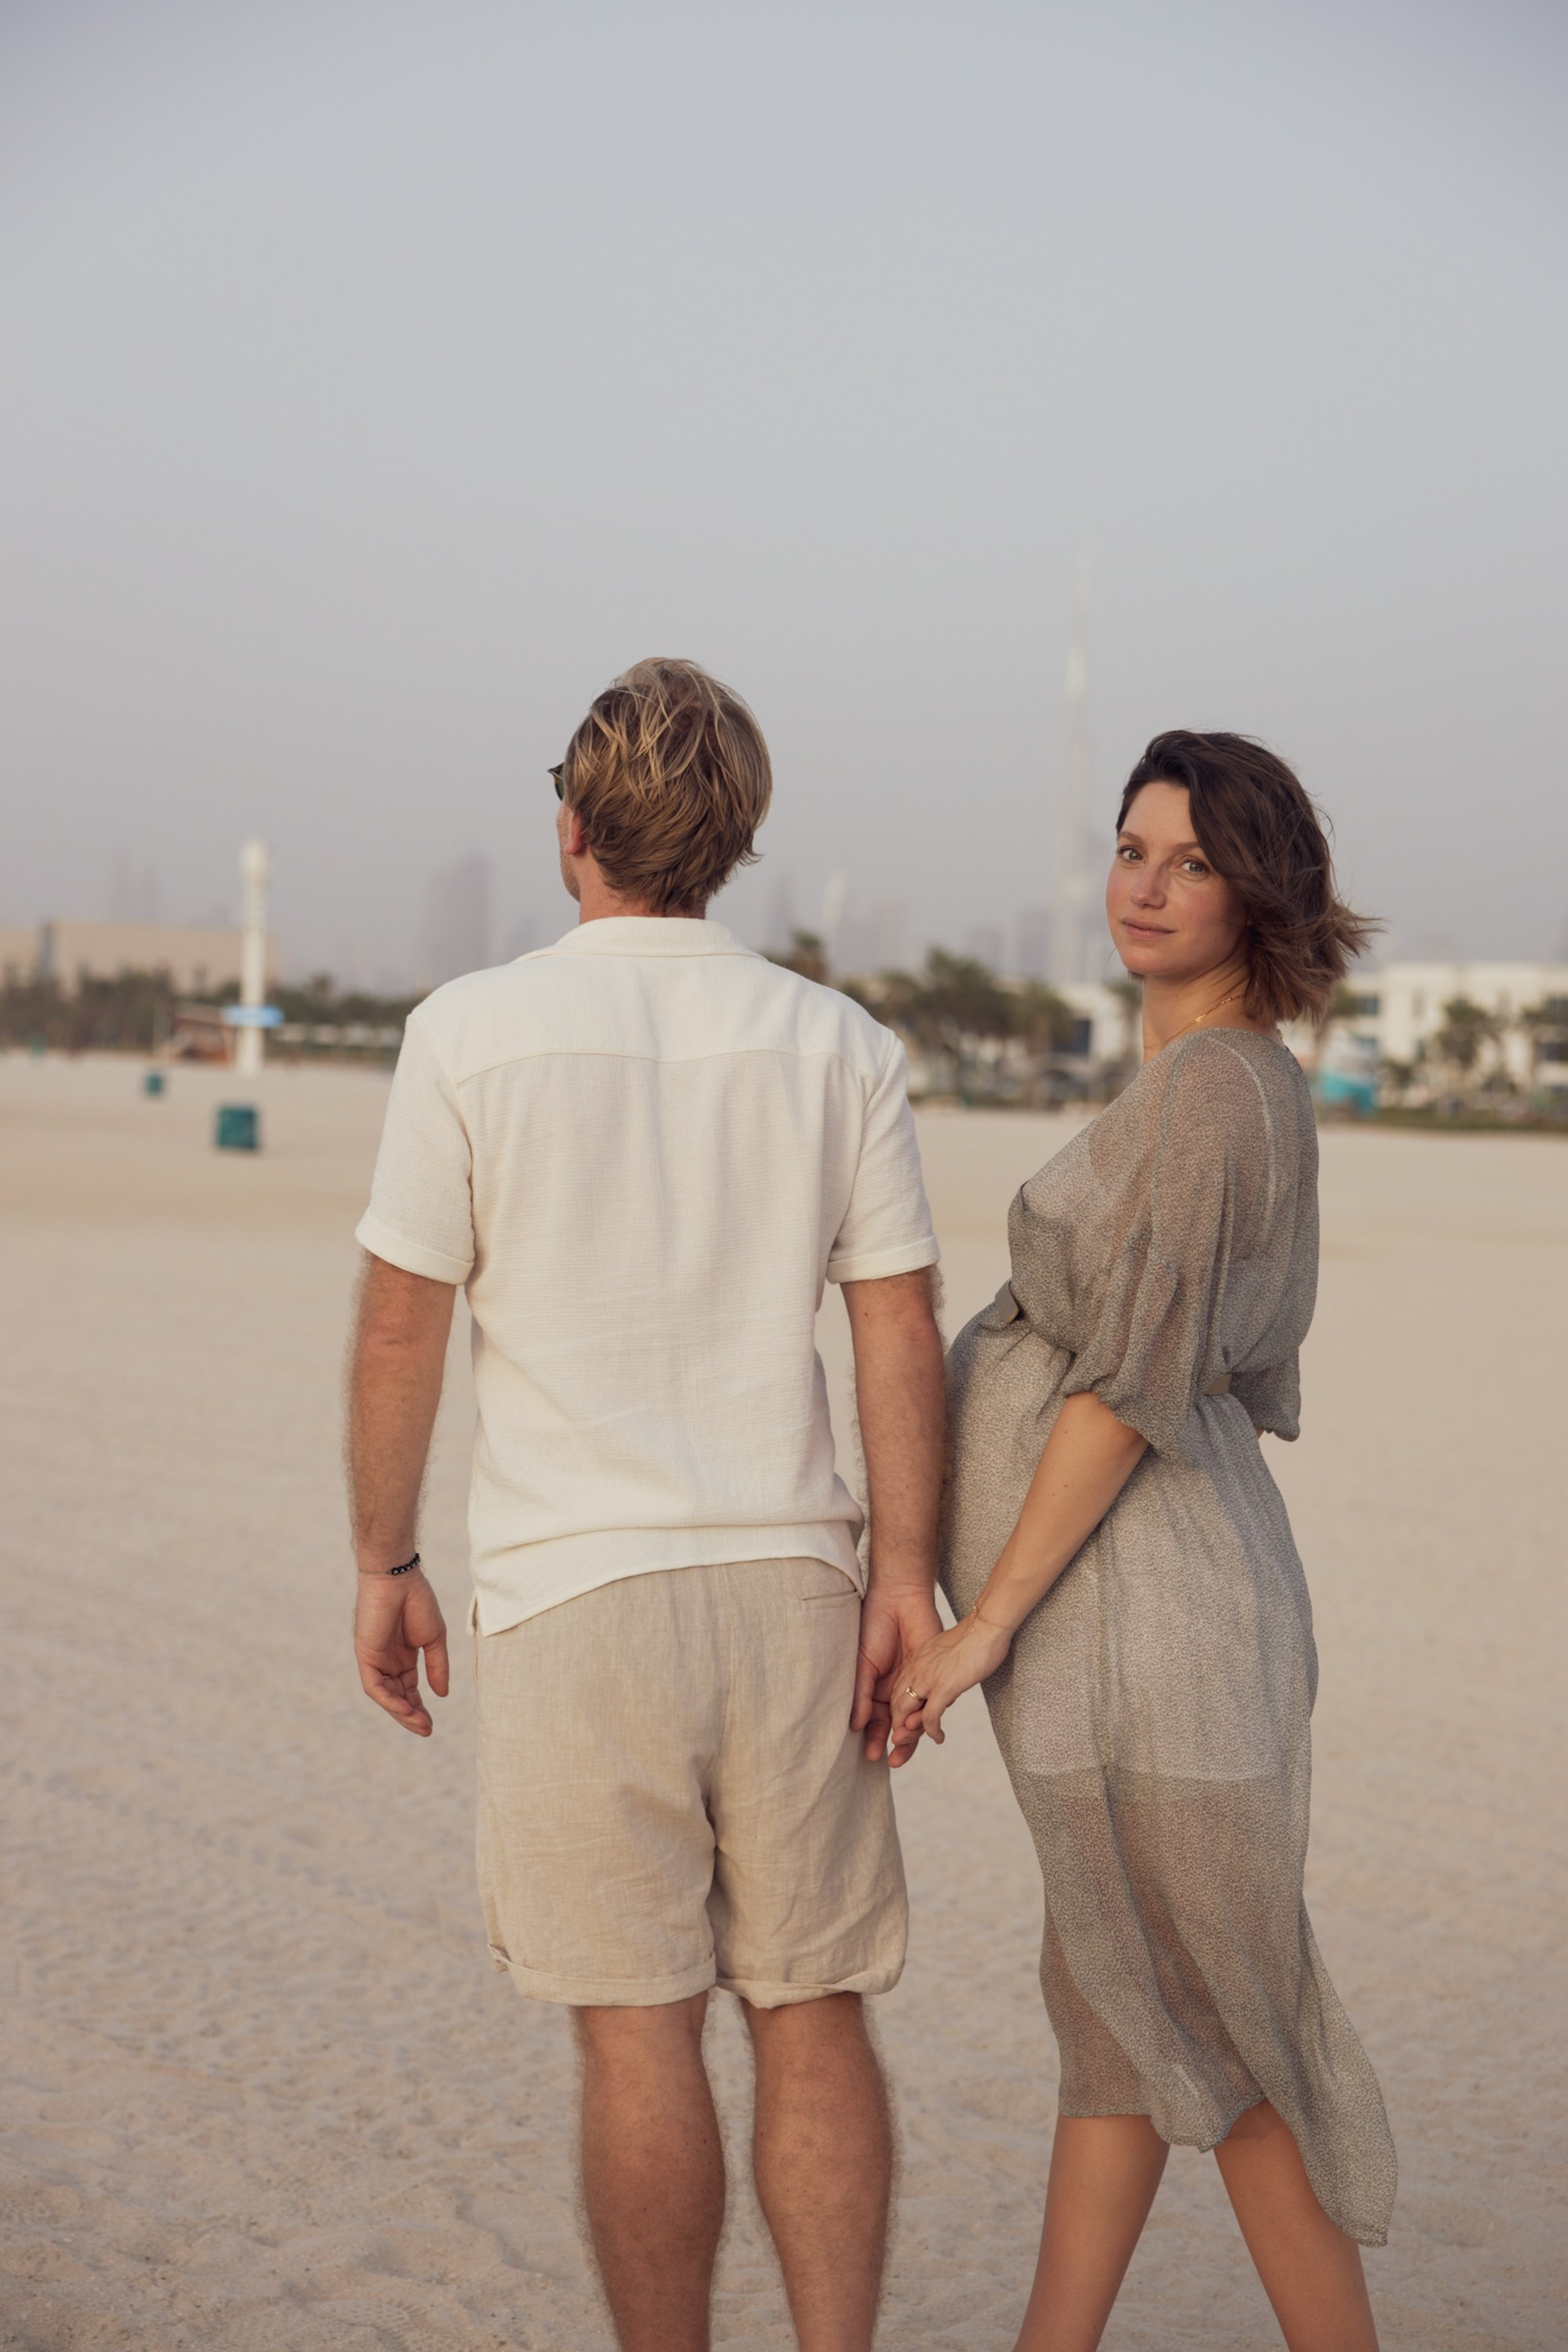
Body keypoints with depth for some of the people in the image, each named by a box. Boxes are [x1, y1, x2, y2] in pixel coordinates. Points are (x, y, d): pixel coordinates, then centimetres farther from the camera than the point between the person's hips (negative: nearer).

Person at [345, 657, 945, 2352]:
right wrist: (904, 1577, 2)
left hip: (574, 1584, -2)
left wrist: (384, 1561, 7)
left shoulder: (471, 1032, -4)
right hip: (789, 1576, 3)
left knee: (638, 2036, 4)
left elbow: (401, 1324, -2)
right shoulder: (840, 1047, 3)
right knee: (811, 2020, 10)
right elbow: (901, 1334, 0)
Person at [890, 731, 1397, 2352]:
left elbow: (1131, 1384, -19)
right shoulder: (1251, 1084, 14)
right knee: (1113, 1994, 15)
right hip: (1148, 1599, 10)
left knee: (1222, 2027, 1)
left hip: (1129, 1611, -10)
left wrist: (983, 1623, -16)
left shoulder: (1209, 1089, -15)